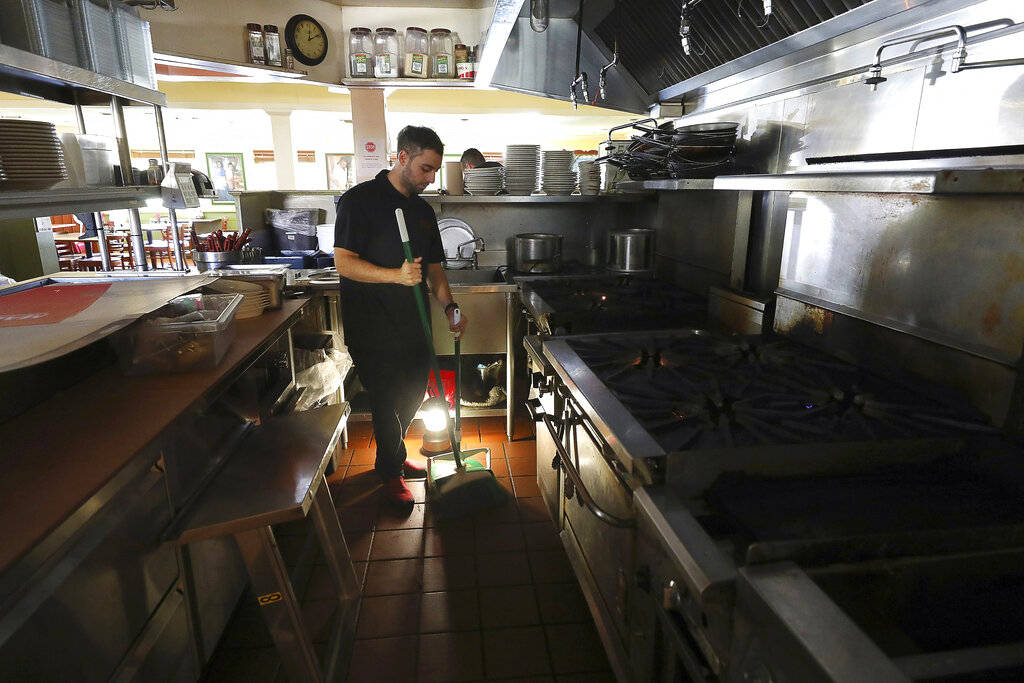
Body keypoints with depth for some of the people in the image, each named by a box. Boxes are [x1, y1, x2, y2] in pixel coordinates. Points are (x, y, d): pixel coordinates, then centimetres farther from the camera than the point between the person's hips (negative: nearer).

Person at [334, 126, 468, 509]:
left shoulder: (423, 210, 12)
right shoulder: (360, 200, -10)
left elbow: (433, 267, 14)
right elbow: (344, 262, -16)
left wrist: (449, 308, 0)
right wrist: (396, 275, -29)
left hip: (413, 323, 7)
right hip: (372, 329, -7)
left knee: (413, 394, 16)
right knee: (386, 399, 3)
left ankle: (394, 454, 40)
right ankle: (390, 471, 26)